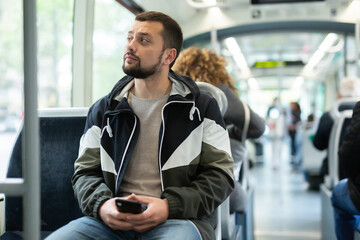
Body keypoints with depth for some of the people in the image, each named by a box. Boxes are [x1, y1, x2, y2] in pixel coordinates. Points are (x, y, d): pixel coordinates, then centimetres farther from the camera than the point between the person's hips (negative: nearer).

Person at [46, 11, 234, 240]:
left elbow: (220, 175, 3)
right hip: (113, 220, 3)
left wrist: (170, 206, -14)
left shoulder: (202, 107, 8)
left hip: (179, 218, -2)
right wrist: (101, 204, -10)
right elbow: (85, 172, 14)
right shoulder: (103, 110, 16)